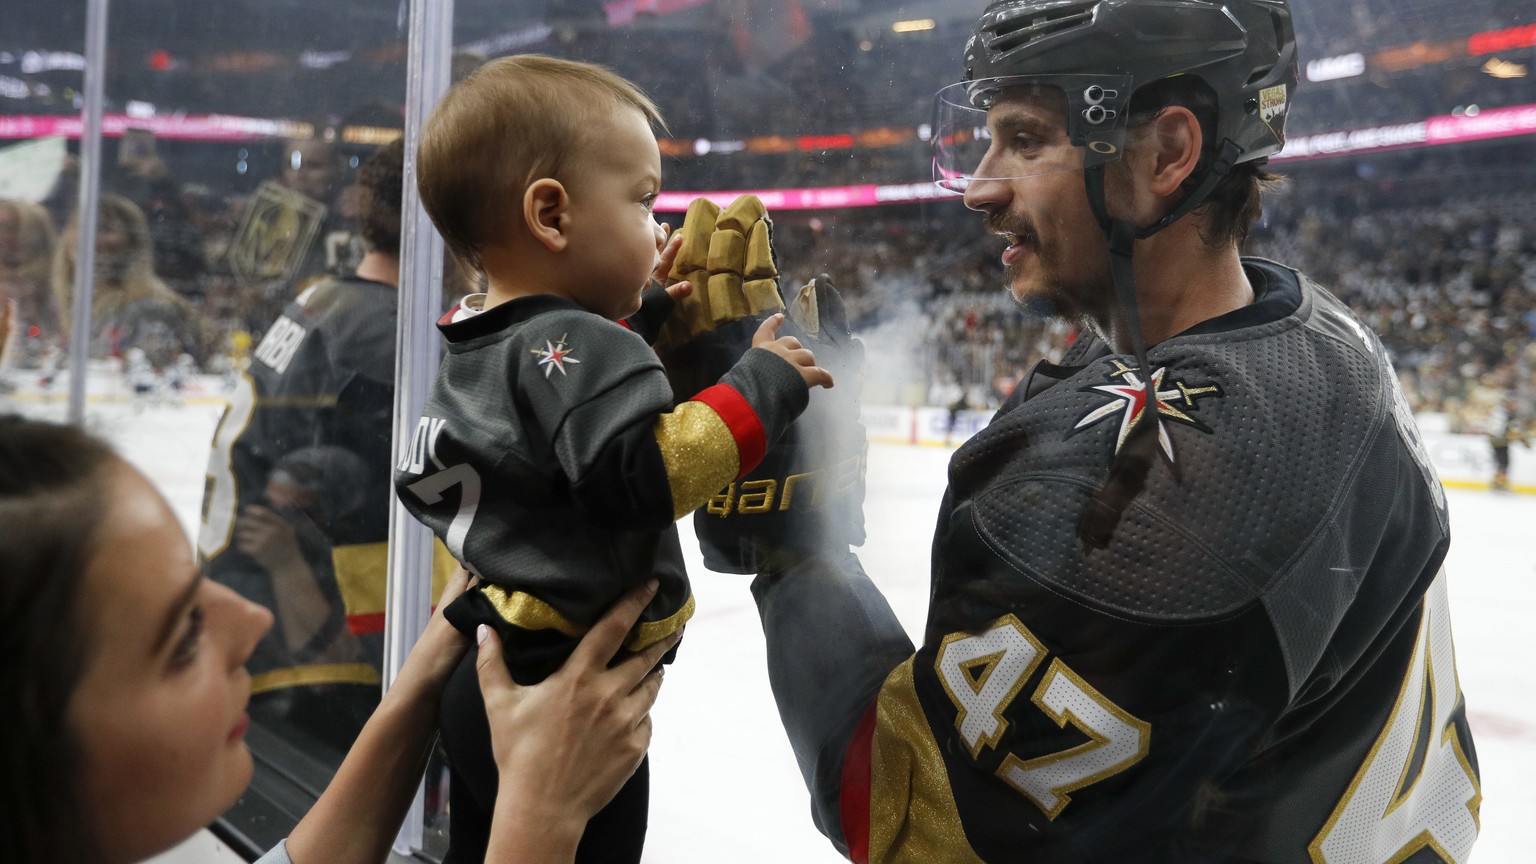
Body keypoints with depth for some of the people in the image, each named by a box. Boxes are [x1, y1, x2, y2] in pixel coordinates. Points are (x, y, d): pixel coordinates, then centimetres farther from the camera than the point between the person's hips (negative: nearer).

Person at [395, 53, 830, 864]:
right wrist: (759, 386, -22)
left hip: (490, 680, 9)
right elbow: (642, 471, -31)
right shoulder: (578, 345, -20)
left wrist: (637, 315, 14)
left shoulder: (478, 347, 9)